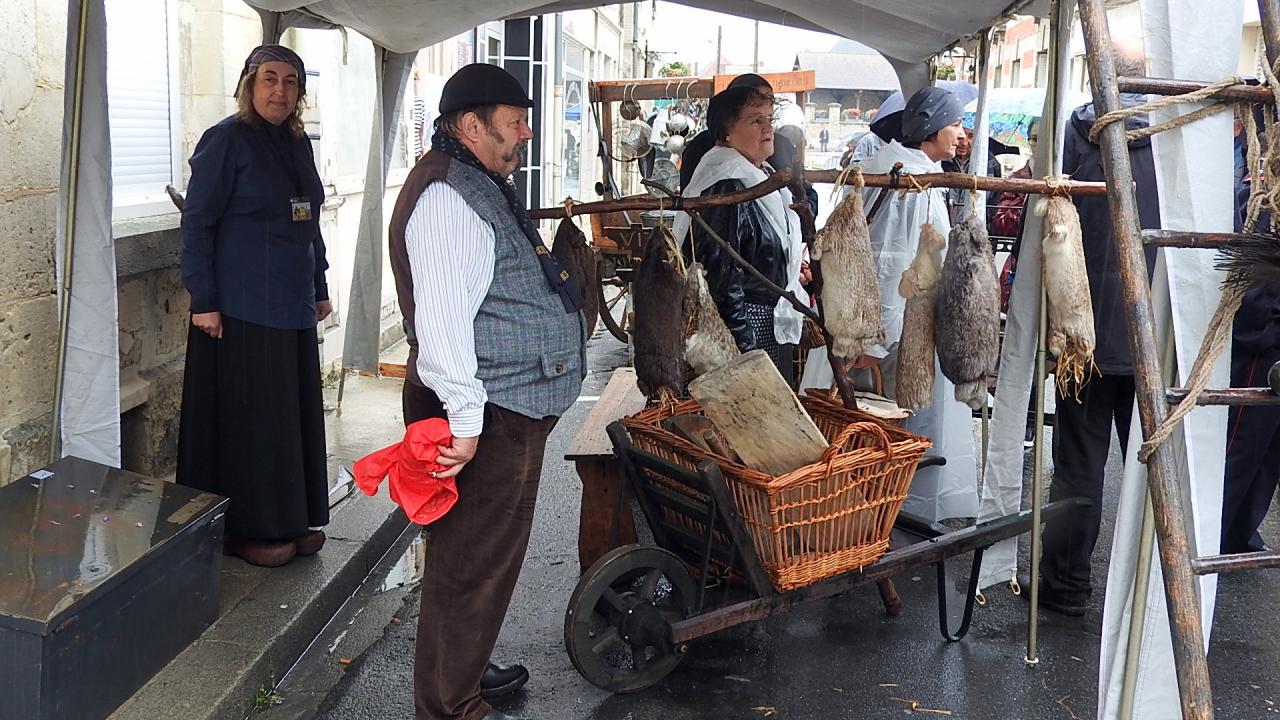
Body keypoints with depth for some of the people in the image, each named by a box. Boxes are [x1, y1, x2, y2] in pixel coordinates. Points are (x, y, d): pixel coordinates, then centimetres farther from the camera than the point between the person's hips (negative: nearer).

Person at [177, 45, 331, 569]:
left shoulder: (297, 143, 12)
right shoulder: (226, 141, -9)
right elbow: (197, 222, -11)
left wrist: (320, 288, 19)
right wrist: (203, 300, -15)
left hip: (293, 306, 7)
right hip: (241, 309, -7)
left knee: (294, 412, 11)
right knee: (248, 418, -1)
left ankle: (290, 520, 24)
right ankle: (247, 530, 11)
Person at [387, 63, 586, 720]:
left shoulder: (482, 187, 17)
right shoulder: (448, 196, -19)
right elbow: (442, 318, -26)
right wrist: (465, 419, -27)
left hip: (510, 406, 11)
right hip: (487, 417, -11)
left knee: (480, 553, 23)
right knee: (474, 560, 0)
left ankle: (466, 666, 39)